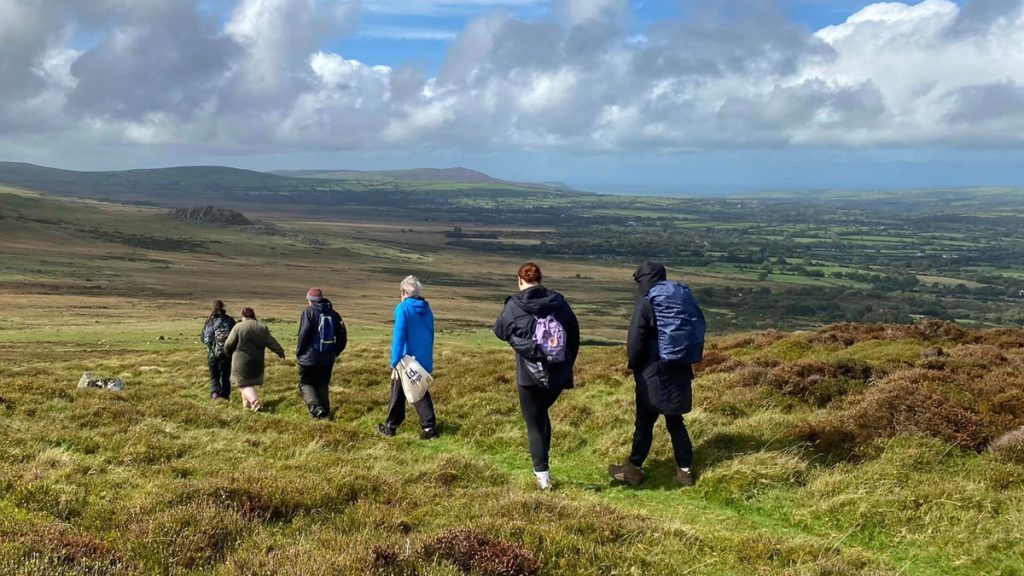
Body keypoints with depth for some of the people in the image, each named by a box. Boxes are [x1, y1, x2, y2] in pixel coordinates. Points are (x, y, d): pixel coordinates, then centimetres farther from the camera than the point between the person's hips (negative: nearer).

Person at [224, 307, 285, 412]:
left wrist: (229, 352, 15)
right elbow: (272, 342, 10)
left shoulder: (238, 327, -9)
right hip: (257, 361, 5)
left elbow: (228, 345, -7)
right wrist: (280, 352, 25)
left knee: (244, 384, -1)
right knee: (251, 382, 19)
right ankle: (247, 403, 23)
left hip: (241, 362, -4)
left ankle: (254, 400, -22)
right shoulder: (263, 327, 3)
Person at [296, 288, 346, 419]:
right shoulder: (334, 314, 7)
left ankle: (316, 408, -12)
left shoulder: (308, 312, -8)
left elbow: (304, 334, -15)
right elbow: (342, 336, 8)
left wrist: (299, 351, -3)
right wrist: (335, 352, 17)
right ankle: (325, 411, 11)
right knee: (323, 385, 16)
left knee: (305, 383, 7)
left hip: (309, 358, -5)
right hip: (328, 359, 5)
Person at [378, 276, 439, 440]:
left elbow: (399, 337, -18)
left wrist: (395, 363, -18)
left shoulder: (403, 308, -12)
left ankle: (391, 427, 24)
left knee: (398, 394, 11)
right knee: (421, 394, 11)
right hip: (424, 361, 5)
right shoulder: (427, 310, 8)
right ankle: (429, 427, -1)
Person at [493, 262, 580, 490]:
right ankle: (542, 459, 25)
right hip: (558, 374, 4)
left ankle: (543, 474, 3)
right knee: (542, 413, 26)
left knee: (534, 424, 5)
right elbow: (574, 334, 6)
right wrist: (567, 364, 17)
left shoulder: (515, 305, -9)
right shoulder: (558, 301, 0)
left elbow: (500, 330, 6)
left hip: (530, 376, -4)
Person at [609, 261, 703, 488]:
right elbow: (697, 333, 11)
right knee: (676, 422, 13)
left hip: (653, 374, -5)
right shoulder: (682, 299, 5)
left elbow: (635, 342, -14)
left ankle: (634, 469, 14)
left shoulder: (645, 303, -13)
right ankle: (685, 470, 15)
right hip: (679, 372, 6)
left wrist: (634, 366, 3)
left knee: (645, 422, 5)